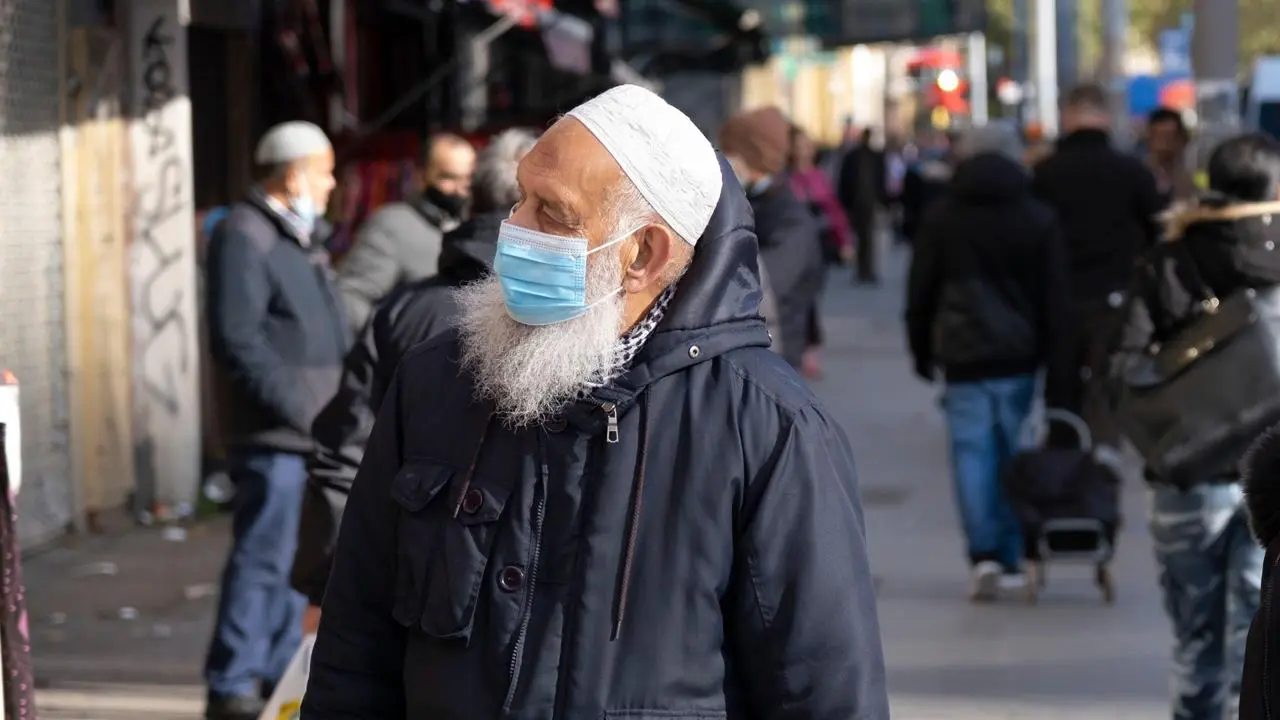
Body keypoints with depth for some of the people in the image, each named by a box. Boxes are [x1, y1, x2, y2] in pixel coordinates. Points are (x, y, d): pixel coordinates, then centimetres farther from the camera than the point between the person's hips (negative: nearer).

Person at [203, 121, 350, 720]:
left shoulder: (298, 237, 20)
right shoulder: (245, 236, -13)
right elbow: (237, 339, -20)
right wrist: (295, 406, -20)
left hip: (308, 430, 10)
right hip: (273, 434, -10)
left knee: (297, 558, 14)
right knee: (263, 557, -10)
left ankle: (278, 672, 23)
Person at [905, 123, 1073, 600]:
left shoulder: (941, 218, 2)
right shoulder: (1038, 219, 3)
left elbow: (920, 291, 4)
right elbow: (1055, 298, 2)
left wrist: (921, 351, 14)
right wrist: (1056, 368, 4)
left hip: (962, 353, -1)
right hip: (1018, 354, 1)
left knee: (972, 453, -2)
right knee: (1013, 453, 10)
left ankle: (984, 554, -16)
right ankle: (1010, 558, 14)